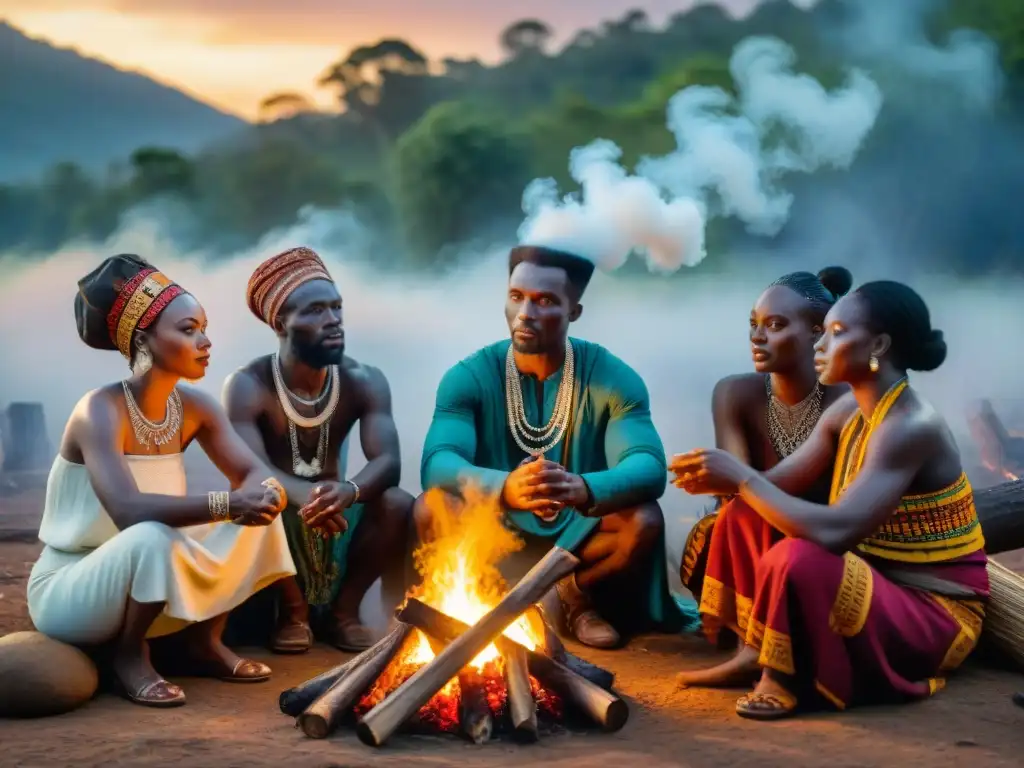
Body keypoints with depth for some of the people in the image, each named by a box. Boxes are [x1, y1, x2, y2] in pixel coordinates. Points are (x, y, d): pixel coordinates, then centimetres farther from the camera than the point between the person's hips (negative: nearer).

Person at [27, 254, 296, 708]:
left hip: (148, 582, 7)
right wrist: (227, 504, -41)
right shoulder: (100, 411, -24)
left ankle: (204, 642, 4)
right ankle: (128, 655, -11)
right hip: (66, 591, -7)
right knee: (151, 538, -37)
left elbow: (255, 475, -6)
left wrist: (264, 495, -30)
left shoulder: (195, 408, -3)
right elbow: (128, 511, -37)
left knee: (258, 513, -6)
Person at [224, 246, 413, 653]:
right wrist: (303, 495, -51)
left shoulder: (364, 381, -9)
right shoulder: (248, 386, -17)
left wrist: (349, 490, -46)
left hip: (336, 510, 2)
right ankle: (293, 608, -8)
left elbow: (388, 461, -22)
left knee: (398, 505, -27)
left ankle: (343, 608, -5)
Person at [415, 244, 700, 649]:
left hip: (579, 538, 0)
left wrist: (583, 489, -47)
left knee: (645, 521, -28)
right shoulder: (469, 376, -10)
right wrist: (505, 487, -47)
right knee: (431, 510, -28)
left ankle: (576, 594, 4)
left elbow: (649, 467, -24)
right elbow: (436, 464, -24)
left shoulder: (613, 377, -10)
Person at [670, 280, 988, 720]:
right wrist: (724, 480, -18)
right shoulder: (848, 412, 2)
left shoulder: (911, 427, -25)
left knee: (797, 559, -34)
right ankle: (753, 652, -1)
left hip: (934, 613, -9)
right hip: (872, 584, 9)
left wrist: (741, 477, -27)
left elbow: (834, 532, -35)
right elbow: (777, 484, 4)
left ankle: (784, 678, -10)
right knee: (746, 514, 1)